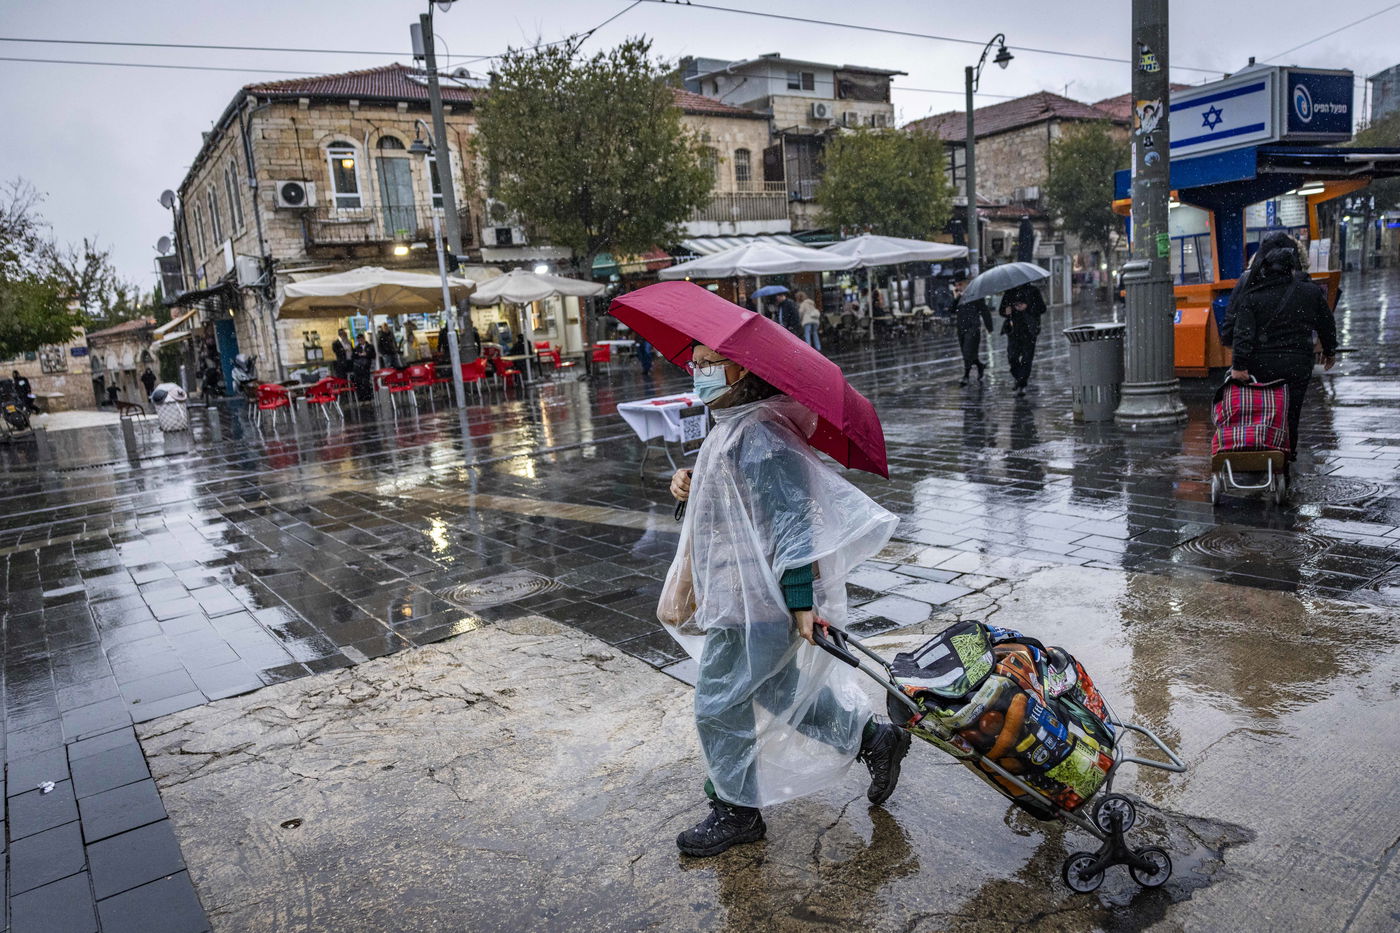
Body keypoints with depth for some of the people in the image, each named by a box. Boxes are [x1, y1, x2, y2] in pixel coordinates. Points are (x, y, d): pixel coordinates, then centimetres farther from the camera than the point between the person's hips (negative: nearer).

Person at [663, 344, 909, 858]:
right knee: (780, 689, 22)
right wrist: (690, 482, 6)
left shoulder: (761, 434, -22)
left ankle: (736, 811, 23)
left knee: (719, 705, 3)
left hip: (751, 600, -10)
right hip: (738, 591, 10)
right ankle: (874, 739, 36)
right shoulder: (729, 426, 11)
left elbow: (791, 517, -26)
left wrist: (801, 601, -28)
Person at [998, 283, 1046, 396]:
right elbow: (1001, 310, 14)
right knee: (1012, 357, -5)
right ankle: (1020, 377, 21)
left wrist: (1027, 307, -14)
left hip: (1029, 330, -2)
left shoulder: (1033, 291, 5)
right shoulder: (1009, 292, 11)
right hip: (1013, 330, 2)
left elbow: (1042, 308, 2)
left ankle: (1022, 385, -4)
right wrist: (1006, 311, -10)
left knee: (1027, 358, -7)